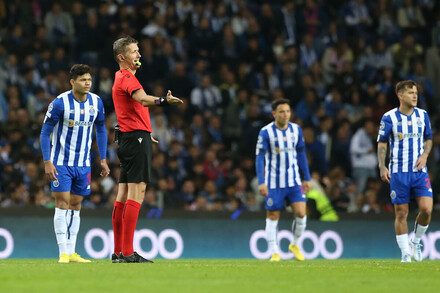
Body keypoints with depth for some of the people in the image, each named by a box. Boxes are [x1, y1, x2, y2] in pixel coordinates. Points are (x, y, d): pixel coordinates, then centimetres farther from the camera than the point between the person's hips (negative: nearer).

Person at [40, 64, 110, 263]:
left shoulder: (96, 102, 0)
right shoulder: (60, 103, -14)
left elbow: (101, 130, 14)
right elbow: (45, 133, -9)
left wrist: (103, 160, 10)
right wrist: (47, 162, -15)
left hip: (83, 164, 5)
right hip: (61, 163, -5)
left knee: (75, 206, 7)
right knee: (62, 204, -8)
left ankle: (72, 253, 10)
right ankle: (63, 253, -8)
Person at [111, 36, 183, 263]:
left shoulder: (122, 77, 21)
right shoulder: (127, 78, -12)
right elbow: (143, 99, -34)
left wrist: (145, 133, 43)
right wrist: (163, 101, -52)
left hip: (128, 138, 11)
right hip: (137, 137, -11)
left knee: (124, 194, 9)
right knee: (137, 191, -13)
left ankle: (118, 252, 10)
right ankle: (128, 252, -18)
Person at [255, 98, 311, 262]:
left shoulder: (296, 130, 4)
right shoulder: (266, 132, -9)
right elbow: (260, 157, -9)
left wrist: (307, 178, 13)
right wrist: (261, 182, -17)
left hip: (293, 181, 3)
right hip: (274, 183, -3)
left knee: (301, 213, -8)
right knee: (272, 217, 0)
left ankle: (295, 245, 15)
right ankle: (274, 253, 9)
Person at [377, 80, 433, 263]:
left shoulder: (423, 115, 6)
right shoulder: (389, 117, -3)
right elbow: (382, 143, 2)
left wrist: (425, 155, -2)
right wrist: (382, 167, -10)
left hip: (419, 171, 2)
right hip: (398, 172, -2)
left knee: (426, 209, -12)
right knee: (401, 213, -1)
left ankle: (416, 241, 14)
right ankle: (405, 253, 10)